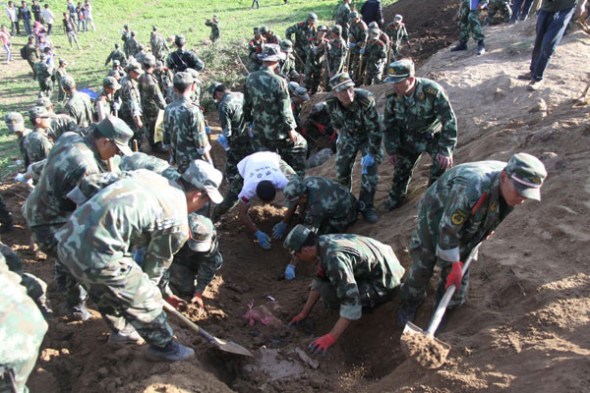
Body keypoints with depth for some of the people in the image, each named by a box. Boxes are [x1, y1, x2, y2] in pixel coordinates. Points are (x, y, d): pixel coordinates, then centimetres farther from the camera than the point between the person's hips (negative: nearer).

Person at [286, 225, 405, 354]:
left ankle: (371, 302, 2)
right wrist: (304, 313, 10)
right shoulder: (322, 243, -4)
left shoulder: (334, 259, -33)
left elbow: (351, 303, -34)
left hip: (385, 283, -8)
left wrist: (330, 338, -30)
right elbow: (319, 281, 9)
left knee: (329, 294, -21)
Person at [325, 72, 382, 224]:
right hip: (347, 136, 3)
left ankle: (366, 206, 3)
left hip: (368, 135, -3)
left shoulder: (366, 99, -36)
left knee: (370, 169, -13)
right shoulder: (331, 102, -23)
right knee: (342, 169, 6)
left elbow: (375, 128, -29)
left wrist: (371, 153, -27)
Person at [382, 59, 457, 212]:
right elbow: (389, 124, -4)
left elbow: (449, 121, -27)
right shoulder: (392, 96, -20)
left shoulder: (433, 91, -34)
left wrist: (445, 151, -29)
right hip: (410, 137, 4)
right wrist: (392, 150, -2)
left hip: (435, 135, -3)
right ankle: (396, 197, 32)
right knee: (402, 166, 9)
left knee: (442, 164, -16)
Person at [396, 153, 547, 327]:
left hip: (468, 227, 6)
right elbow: (448, 229, -33)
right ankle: (410, 302, 32)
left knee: (458, 276, 7)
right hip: (435, 217, -5)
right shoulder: (470, 188, -45)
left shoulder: (508, 188, -22)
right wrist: (454, 264, -22)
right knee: (422, 266, 6)